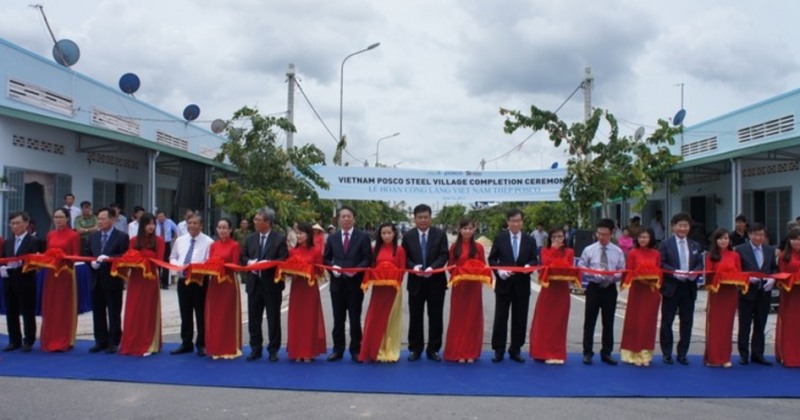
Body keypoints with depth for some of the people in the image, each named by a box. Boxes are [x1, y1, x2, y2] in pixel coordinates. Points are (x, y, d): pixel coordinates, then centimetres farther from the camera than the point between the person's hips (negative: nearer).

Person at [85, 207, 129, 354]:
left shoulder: (122, 237, -4)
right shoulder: (93, 237, 14)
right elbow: (86, 255, 13)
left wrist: (108, 258, -22)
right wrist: (91, 262, -7)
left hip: (112, 280, -5)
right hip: (96, 280, 6)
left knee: (114, 313, 2)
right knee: (98, 312, 11)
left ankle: (113, 343, 10)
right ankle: (101, 341, 20)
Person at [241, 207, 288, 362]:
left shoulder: (279, 239, -3)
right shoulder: (250, 238, 11)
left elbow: (284, 260, -9)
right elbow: (243, 257, 12)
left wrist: (268, 263, -21)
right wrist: (249, 262, -9)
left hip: (272, 284, -4)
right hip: (254, 284, 4)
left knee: (273, 319, 3)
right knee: (253, 318, 9)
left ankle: (273, 350, 12)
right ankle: (255, 349, 20)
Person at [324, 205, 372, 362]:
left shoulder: (363, 237, 0)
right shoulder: (332, 238, 9)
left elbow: (368, 259, -4)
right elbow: (326, 259, 10)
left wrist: (356, 269, -20)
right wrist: (333, 267, -10)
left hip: (355, 283, -2)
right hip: (337, 283, 2)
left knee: (355, 318, 5)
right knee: (338, 318, 8)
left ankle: (355, 350, 14)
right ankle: (338, 349, 16)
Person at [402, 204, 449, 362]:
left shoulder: (440, 234, 1)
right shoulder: (408, 236, 3)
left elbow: (444, 256, -7)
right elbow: (404, 258, 1)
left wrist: (432, 267, -23)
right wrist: (413, 266, -19)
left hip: (436, 282, 0)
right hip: (415, 282, 1)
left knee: (435, 317, 5)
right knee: (415, 317, 6)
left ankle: (433, 349, 16)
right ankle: (415, 349, 18)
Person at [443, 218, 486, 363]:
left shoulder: (478, 247, 2)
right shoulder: (454, 247, 1)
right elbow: (450, 266, 4)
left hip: (474, 286, 1)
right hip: (459, 285, -1)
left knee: (473, 318, 6)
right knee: (458, 318, 3)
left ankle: (471, 352, 15)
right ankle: (458, 352, 10)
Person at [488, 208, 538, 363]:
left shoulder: (530, 240, 6)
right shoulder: (500, 238, 2)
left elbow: (534, 260, 4)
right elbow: (492, 259, 3)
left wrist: (528, 266, -19)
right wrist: (499, 270, -14)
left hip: (522, 285, 2)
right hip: (504, 284, -1)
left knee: (520, 319, 7)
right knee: (500, 318, 2)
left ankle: (515, 350, 18)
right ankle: (499, 350, 11)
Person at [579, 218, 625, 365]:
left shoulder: (618, 252, 1)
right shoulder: (588, 250, -1)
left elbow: (621, 272, 4)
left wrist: (613, 275, -17)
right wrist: (594, 274, -16)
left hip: (610, 289, 1)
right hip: (594, 288, -1)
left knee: (608, 322, 9)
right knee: (589, 321, 3)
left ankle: (606, 353, 20)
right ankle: (587, 353, 12)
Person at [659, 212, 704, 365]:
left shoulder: (695, 246, 13)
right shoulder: (665, 244, 0)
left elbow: (700, 264, 9)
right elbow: (661, 264, -6)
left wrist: (695, 272, -11)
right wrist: (674, 272, -19)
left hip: (689, 288, 4)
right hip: (671, 287, -3)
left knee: (687, 321, 6)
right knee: (667, 321, 3)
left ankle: (682, 354, 15)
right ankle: (666, 353, 12)